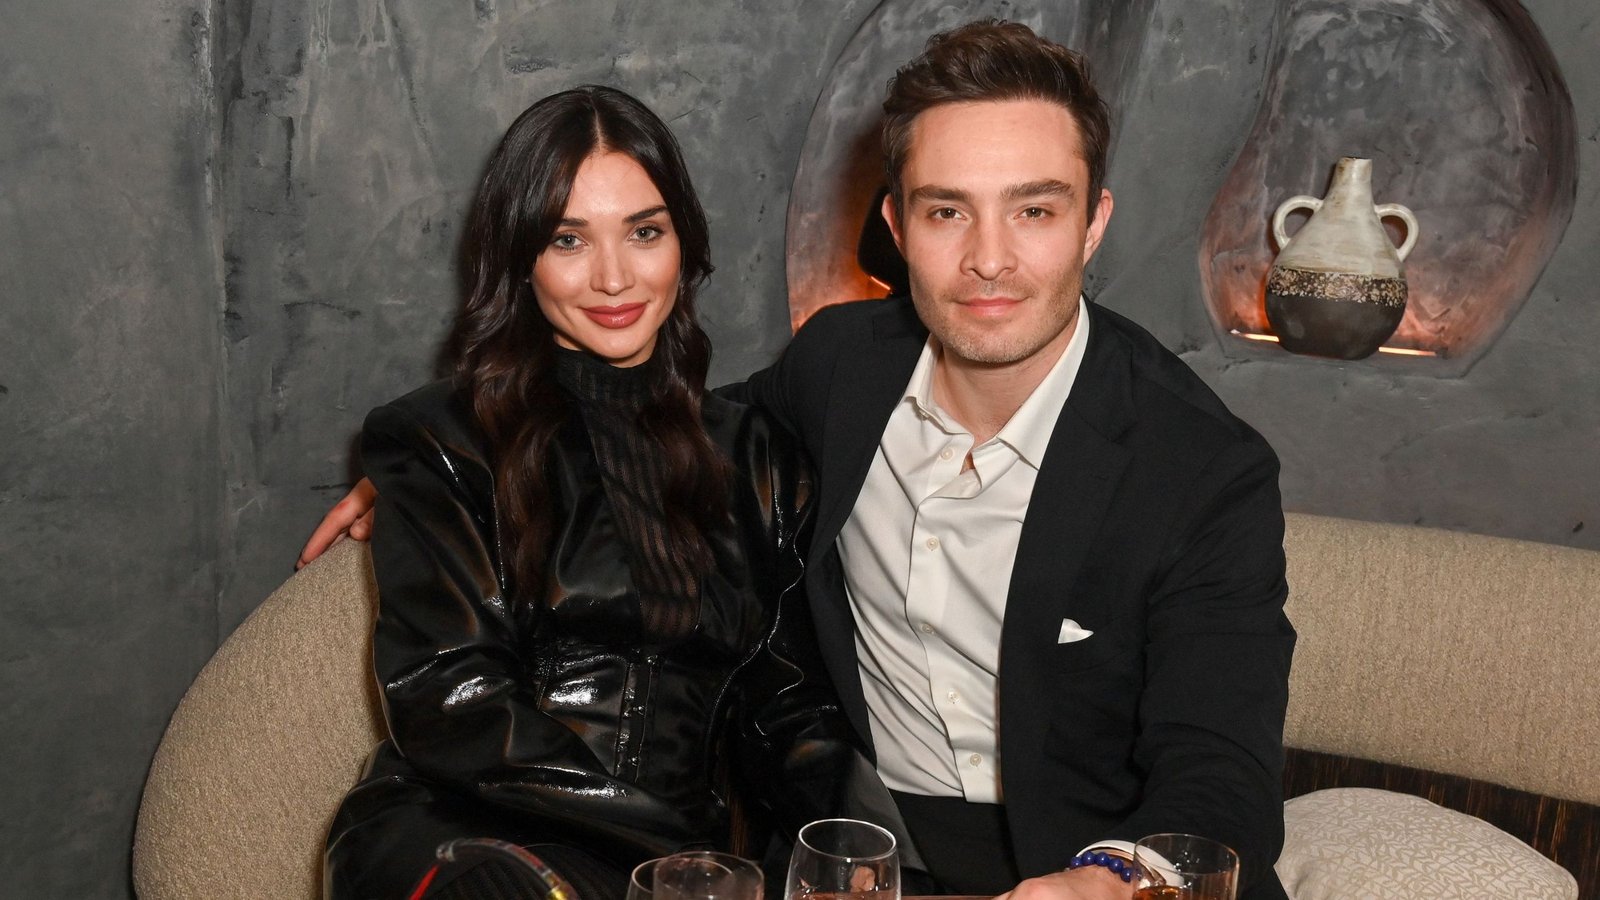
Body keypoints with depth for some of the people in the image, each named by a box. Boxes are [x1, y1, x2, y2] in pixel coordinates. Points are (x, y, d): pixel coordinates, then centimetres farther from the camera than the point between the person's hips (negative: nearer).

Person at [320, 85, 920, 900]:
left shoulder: (756, 461, 14)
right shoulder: (441, 443, 5)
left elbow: (781, 712, 11)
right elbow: (449, 704, -5)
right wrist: (683, 831, -14)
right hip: (459, 833, -4)